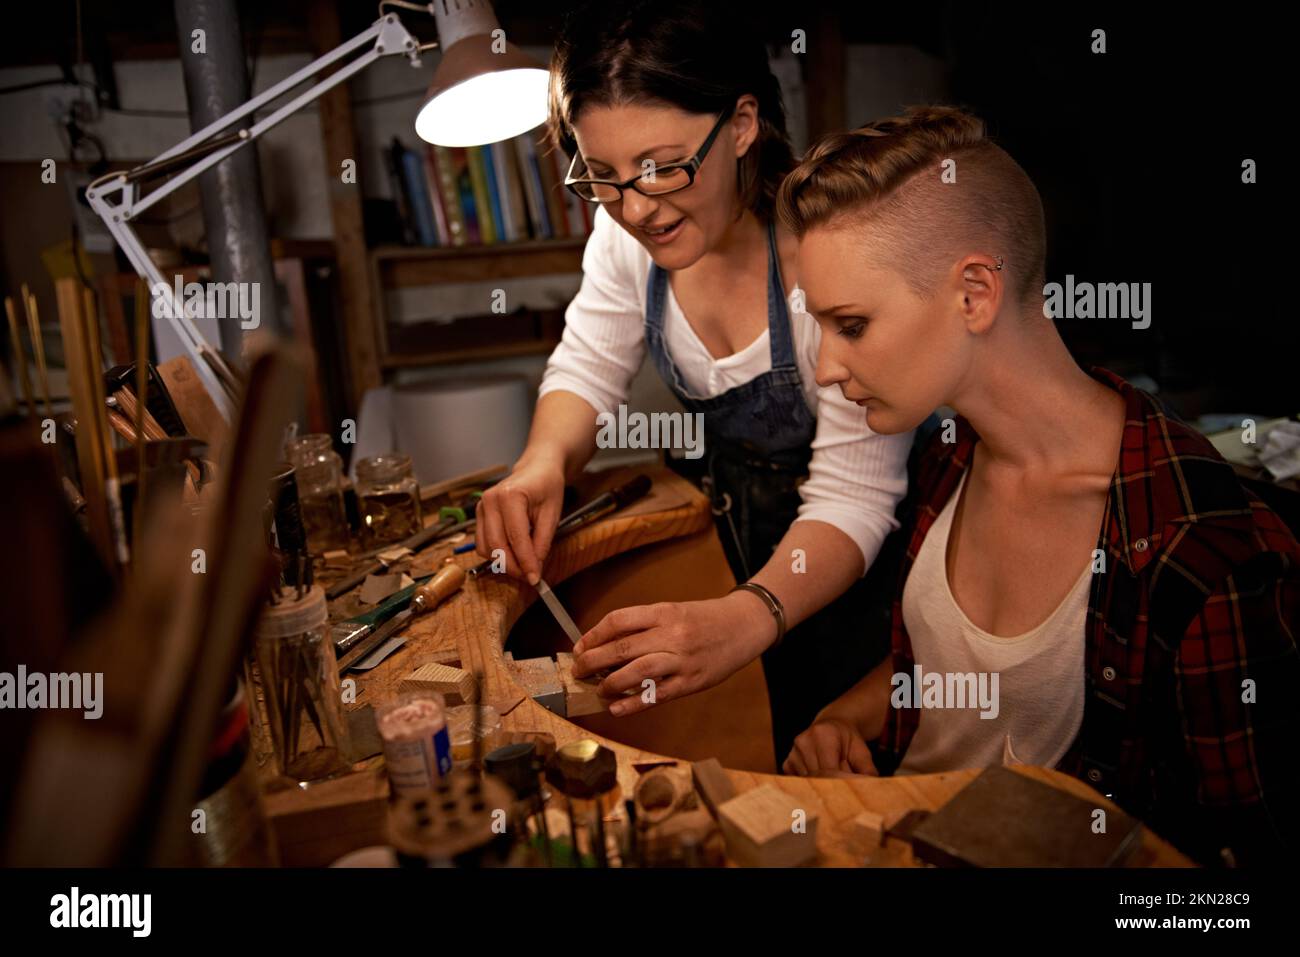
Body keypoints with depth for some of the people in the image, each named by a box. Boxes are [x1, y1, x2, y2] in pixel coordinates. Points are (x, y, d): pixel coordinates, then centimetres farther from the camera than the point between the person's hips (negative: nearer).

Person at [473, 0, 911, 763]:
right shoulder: (629, 231, -15)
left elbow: (854, 494, -31)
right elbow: (586, 369, -3)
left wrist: (745, 619, -49)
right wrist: (544, 461, -26)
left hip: (844, 558, -4)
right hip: (731, 524, 5)